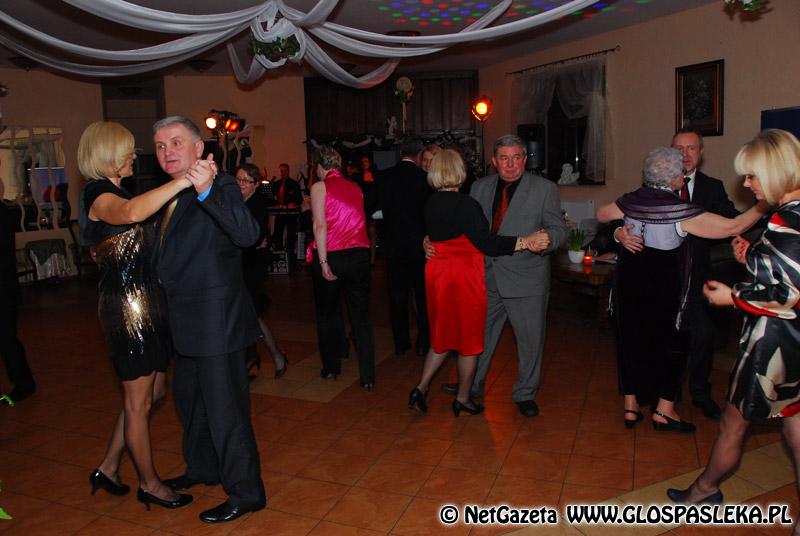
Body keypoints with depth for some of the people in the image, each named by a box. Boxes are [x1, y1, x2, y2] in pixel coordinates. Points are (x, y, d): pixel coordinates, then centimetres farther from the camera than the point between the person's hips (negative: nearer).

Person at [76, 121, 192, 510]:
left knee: (154, 391, 18)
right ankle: (149, 485, 22)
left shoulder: (117, 193, 16)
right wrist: (184, 180, -42)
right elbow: (131, 212, -40)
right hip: (127, 307, -10)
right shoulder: (99, 195, -16)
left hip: (147, 303, 10)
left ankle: (108, 469, 31)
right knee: (138, 401, 5)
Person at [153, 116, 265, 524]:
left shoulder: (220, 187, -15)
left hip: (216, 320, -9)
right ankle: (203, 468, 46)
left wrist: (207, 191, -43)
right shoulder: (170, 194, 13)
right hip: (188, 322, 10)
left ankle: (246, 493, 18)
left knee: (225, 409, 1)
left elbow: (248, 234, -34)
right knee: (190, 400, 25)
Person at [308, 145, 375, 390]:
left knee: (328, 313, 15)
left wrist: (323, 262, -14)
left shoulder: (320, 187, -4)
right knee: (361, 315, 6)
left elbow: (320, 225, -13)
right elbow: (359, 221, 8)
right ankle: (368, 376, 6)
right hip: (359, 255, 3)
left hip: (330, 257, -3)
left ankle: (331, 367, 27)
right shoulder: (355, 188, 10)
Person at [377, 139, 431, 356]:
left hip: (393, 243, 2)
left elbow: (380, 206, 4)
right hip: (419, 243, -2)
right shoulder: (423, 177, -10)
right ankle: (423, 342, 14)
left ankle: (400, 343, 17)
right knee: (423, 294, 10)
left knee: (397, 294, 11)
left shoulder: (383, 177, -3)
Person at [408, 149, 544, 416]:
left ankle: (421, 388, 15)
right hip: (464, 276, -7)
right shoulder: (465, 204, -19)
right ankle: (462, 399, 22)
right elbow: (485, 242, -23)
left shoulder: (431, 203, 3)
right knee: (469, 340, 10)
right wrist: (524, 242, -26)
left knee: (442, 335, 21)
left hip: (437, 272, 7)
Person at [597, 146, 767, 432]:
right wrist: (761, 206, 0)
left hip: (628, 282, 5)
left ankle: (631, 406, 23)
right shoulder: (681, 211, -18)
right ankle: (664, 411, 17)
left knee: (630, 340, 14)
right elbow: (733, 227, -15)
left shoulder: (630, 201, -4)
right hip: (664, 287, -5)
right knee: (670, 344, 12)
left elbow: (601, 215, 15)